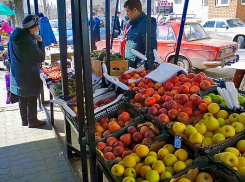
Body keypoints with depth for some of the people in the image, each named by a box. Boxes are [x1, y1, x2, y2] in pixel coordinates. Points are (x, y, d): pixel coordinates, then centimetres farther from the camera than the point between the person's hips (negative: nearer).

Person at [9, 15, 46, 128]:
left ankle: (24, 120, 32)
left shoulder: (15, 36, 1)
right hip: (29, 75, -8)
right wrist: (40, 42, -10)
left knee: (22, 98, 19)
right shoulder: (29, 41, -26)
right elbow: (41, 58, -16)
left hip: (17, 73, 8)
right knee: (32, 99, 7)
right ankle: (32, 121, 19)